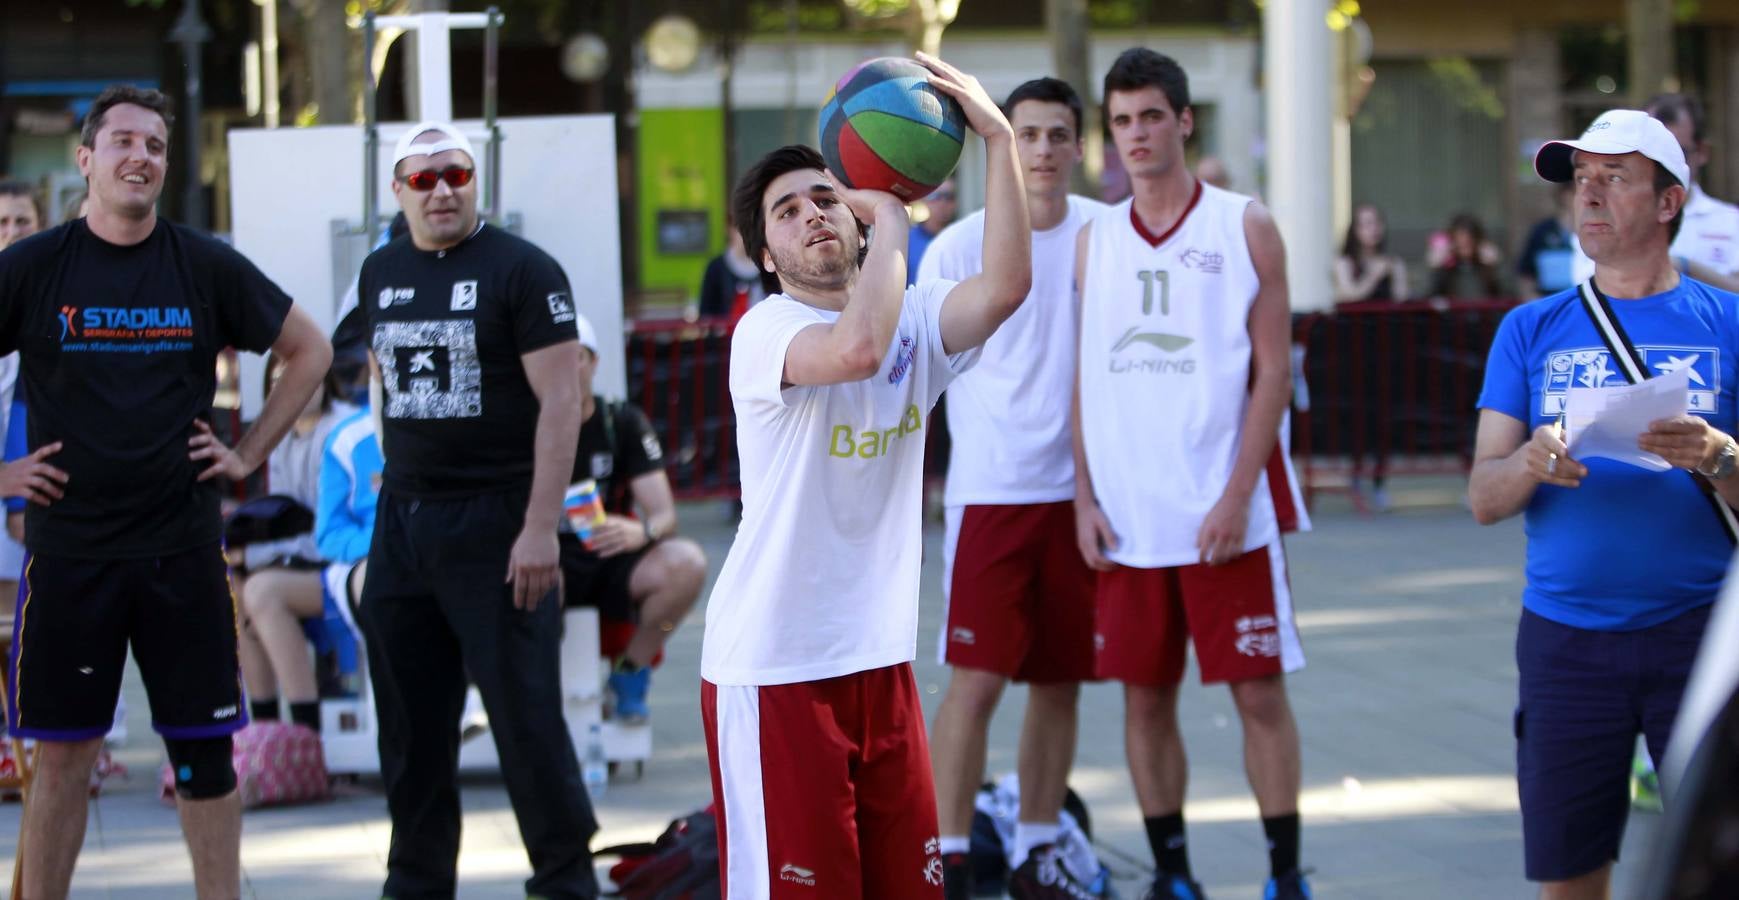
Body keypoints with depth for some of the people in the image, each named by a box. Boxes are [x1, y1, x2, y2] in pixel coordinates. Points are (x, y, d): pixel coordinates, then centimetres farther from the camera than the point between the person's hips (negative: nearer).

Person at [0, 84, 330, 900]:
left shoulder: (207, 267, 3)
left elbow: (308, 351, 14)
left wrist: (250, 454, 7)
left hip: (183, 550, 1)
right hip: (69, 549, -1)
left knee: (204, 748, 4)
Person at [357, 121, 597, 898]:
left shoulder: (520, 270, -7)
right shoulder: (380, 273, 12)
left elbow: (560, 401, -12)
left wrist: (540, 528, -19)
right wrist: (393, 472, 16)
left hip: (496, 522, -6)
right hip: (403, 520, 6)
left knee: (526, 715, -4)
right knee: (411, 724, 11)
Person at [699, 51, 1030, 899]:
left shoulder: (914, 319, 7)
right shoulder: (765, 331, -11)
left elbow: (1005, 285, -13)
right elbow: (857, 347, -32)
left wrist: (998, 138, -18)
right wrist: (894, 218, -18)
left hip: (881, 661, 6)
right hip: (772, 669, -6)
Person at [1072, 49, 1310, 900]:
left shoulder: (1245, 228, 0)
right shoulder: (1095, 241, 10)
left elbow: (1272, 371, -4)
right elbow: (1084, 378, 11)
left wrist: (1236, 497, -12)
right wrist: (1084, 499, 1)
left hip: (1225, 516, -3)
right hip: (1126, 517, 3)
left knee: (1259, 690, -1)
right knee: (1144, 696, 7)